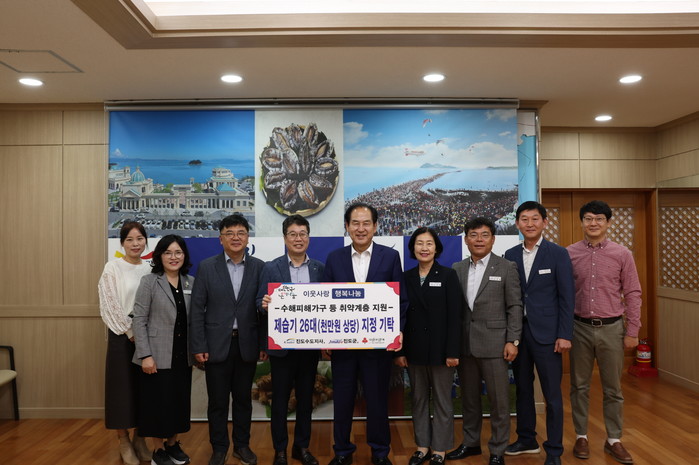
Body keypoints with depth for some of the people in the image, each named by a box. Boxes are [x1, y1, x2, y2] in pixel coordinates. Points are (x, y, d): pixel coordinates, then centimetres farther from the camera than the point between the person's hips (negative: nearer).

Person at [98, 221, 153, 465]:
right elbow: (110, 305, -10)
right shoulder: (113, 267, -5)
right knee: (123, 384, 3)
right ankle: (123, 441, 16)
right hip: (122, 334, -4)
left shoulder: (149, 269, 6)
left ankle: (139, 438, 22)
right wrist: (130, 332, -11)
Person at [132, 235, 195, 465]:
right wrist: (145, 355, -16)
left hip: (183, 355, 4)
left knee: (179, 401, 12)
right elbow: (139, 320, -10)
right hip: (158, 355, -4)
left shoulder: (191, 283, 5)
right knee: (158, 403, 4)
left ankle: (172, 444, 31)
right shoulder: (149, 281, -6)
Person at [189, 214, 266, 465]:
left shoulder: (259, 267, 0)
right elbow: (197, 309, -2)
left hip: (247, 345, 1)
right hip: (217, 344, -1)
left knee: (243, 398, 13)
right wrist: (198, 346, -6)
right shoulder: (206, 267, -2)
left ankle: (242, 445, 30)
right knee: (217, 401, 9)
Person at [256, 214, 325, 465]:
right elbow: (261, 304, -4)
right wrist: (265, 304, -27)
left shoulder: (320, 268, 4)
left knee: (305, 397, 14)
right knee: (280, 398, 10)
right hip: (282, 345, -2)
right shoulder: (271, 268, -3)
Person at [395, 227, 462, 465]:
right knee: (418, 399, 12)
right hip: (414, 349, 3)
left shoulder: (448, 275, -3)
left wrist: (453, 351, -13)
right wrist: (399, 350, 1)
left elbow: (454, 316, -8)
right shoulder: (406, 277, 5)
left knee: (442, 400, 7)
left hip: (439, 348, -3)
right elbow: (400, 316, 4)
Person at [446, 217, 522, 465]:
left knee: (499, 400, 4)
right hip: (464, 343, 4)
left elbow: (515, 306, -3)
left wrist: (513, 341, -9)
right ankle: (470, 443, 31)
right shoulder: (457, 269, 8)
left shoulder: (507, 267, -1)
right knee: (469, 397, 14)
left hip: (494, 343, -3)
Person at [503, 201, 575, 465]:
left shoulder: (558, 254, -4)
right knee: (523, 388, 15)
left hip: (546, 332, -4)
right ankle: (527, 440, 31)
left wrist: (565, 335, -10)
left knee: (552, 394, 3)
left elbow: (567, 297, -5)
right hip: (517, 331, 4)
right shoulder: (510, 256, 7)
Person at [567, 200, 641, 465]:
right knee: (580, 386, 11)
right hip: (579, 328, 0)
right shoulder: (569, 254, -2)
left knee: (613, 388, 11)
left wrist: (632, 331, -2)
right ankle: (581, 436, 25)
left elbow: (632, 294, 1)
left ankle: (613, 440, 25)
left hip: (611, 328, 0)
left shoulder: (622, 254, -2)